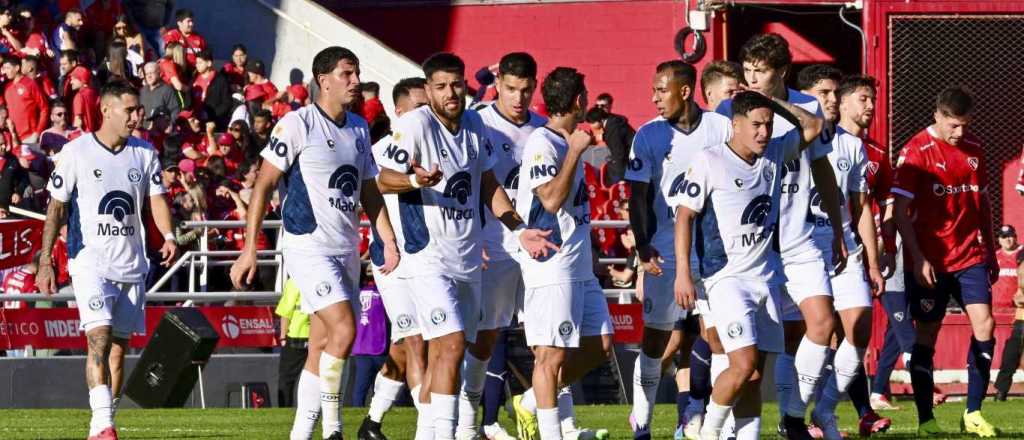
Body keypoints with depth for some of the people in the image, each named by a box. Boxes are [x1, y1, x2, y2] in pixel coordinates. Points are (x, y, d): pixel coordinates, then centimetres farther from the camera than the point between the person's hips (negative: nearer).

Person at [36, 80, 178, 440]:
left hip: (131, 264, 5)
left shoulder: (145, 154, 7)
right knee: (99, 338, -19)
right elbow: (56, 208, -4)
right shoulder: (77, 152, -5)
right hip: (90, 261, -5)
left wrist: (168, 236, -17)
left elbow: (156, 199, 4)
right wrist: (45, 260, -11)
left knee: (118, 346, 6)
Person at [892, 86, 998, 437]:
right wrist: (917, 258, -16)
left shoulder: (973, 150, 10)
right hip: (930, 261, -5)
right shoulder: (916, 152, -8)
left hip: (971, 256, 5)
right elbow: (900, 210, -10)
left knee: (984, 325, -7)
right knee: (926, 335, 0)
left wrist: (990, 251, 19)